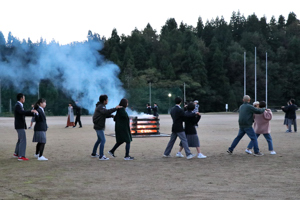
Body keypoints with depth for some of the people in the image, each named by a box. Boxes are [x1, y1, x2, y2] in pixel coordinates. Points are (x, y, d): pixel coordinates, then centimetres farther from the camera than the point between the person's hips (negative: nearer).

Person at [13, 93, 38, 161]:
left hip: (20, 126, 11)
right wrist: (31, 111, -39)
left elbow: (25, 113, 22)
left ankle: (16, 154, 32)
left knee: (20, 140, 21)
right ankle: (21, 156, -12)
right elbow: (22, 112, -38)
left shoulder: (19, 105, 16)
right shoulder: (18, 105, -18)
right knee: (23, 141, -10)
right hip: (20, 126, -11)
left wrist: (33, 113, 12)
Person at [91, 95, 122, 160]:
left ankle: (93, 154, 28)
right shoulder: (100, 107, -19)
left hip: (99, 126, 10)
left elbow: (105, 115, 22)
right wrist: (115, 108, -35)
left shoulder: (100, 106, 13)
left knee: (99, 140, 20)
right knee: (103, 140, -10)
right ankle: (101, 156, -10)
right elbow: (106, 112, -38)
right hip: (99, 127, -10)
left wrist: (112, 115, 8)